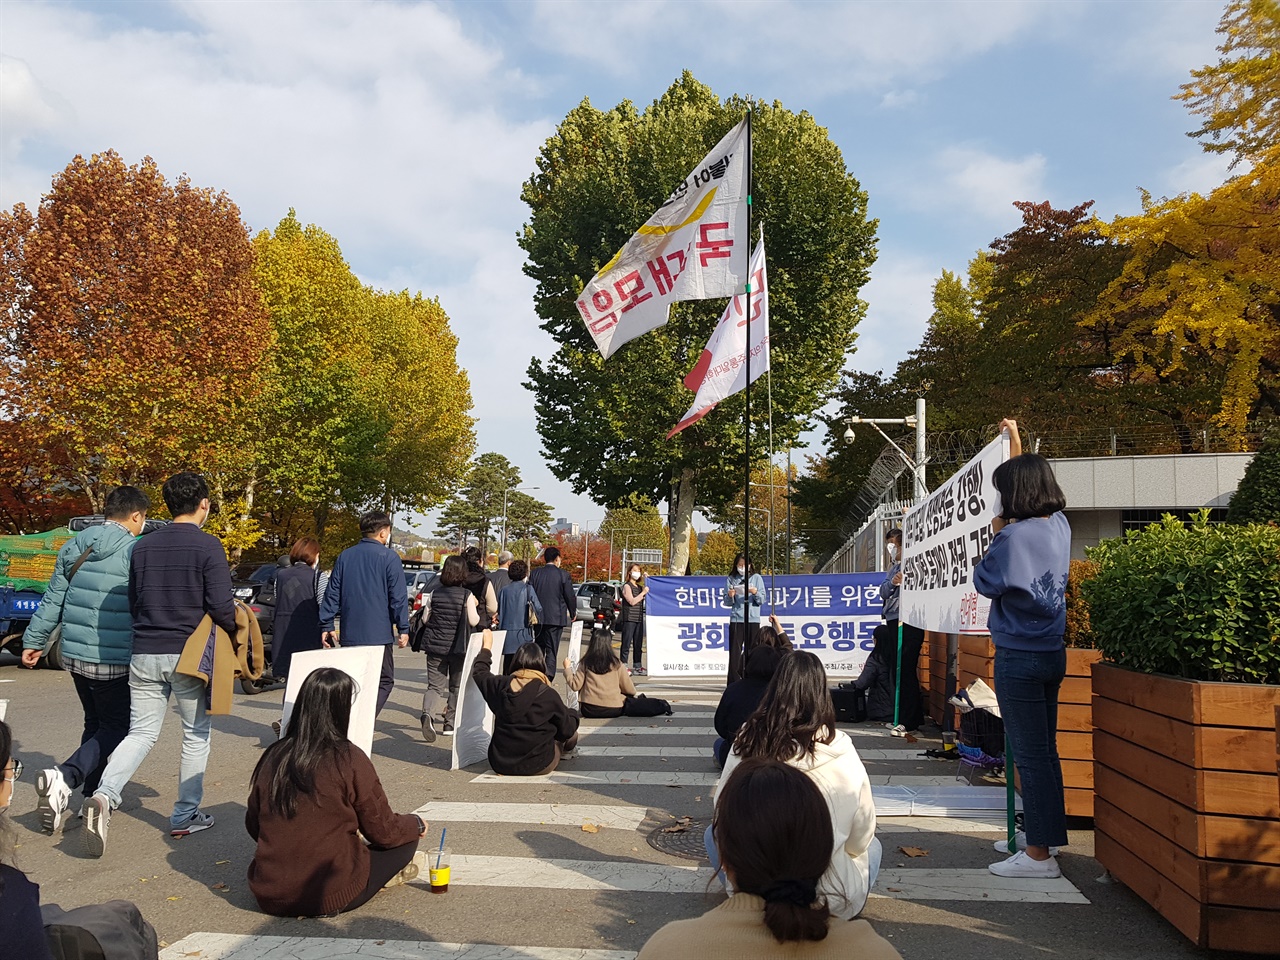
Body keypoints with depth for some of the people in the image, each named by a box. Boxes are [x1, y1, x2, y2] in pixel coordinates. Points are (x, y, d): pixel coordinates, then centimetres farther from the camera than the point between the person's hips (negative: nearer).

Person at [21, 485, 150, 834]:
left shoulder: (73, 547, 6)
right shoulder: (136, 551, -13)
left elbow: (52, 601, 10)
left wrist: (33, 641, 19)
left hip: (75, 654, 7)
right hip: (114, 660, -7)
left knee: (95, 723, 20)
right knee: (116, 728, 3)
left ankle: (92, 796, 25)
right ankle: (64, 778, -18)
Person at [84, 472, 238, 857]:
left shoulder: (143, 546, 8)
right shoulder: (208, 546, -11)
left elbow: (133, 602, 16)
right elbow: (221, 606, -14)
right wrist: (236, 632, 5)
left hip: (145, 654, 5)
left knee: (141, 733, 11)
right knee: (196, 735, 10)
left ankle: (104, 794, -13)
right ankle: (185, 816, 16)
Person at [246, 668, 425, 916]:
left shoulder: (273, 756, -3)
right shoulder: (350, 760, -16)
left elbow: (253, 826, 10)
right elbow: (384, 832, -7)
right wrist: (416, 823, 14)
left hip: (268, 896, 6)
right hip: (331, 898, -6)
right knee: (405, 840, 12)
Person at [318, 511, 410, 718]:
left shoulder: (344, 556, 9)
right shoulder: (389, 557, -5)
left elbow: (332, 593, 9)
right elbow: (398, 597, -8)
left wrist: (326, 625, 12)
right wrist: (403, 629, -4)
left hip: (350, 634, 5)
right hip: (378, 634, -5)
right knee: (384, 681, 3)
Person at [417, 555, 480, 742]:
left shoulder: (435, 592, 0)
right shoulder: (466, 595, -9)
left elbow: (426, 619, 5)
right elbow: (473, 621, -8)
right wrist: (474, 606, 9)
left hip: (434, 645, 2)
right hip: (457, 647, -2)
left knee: (435, 685, 3)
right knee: (456, 686, 16)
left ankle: (428, 713, -25)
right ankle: (449, 724, 20)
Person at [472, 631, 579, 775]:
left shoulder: (500, 685, -8)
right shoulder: (548, 694, -17)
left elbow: (479, 672, 15)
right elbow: (567, 730, -4)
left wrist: (487, 646, 30)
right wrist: (572, 714, 18)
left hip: (501, 764, 4)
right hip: (537, 766, -4)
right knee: (572, 736, 22)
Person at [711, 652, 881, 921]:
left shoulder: (746, 743, -13)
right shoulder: (842, 754, -17)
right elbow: (860, 839, -4)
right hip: (831, 903, 0)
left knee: (712, 833, 29)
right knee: (873, 847, 31)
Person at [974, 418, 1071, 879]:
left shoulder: (1015, 536, -20)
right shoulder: (1059, 525, 4)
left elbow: (985, 582, -9)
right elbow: (1031, 477, 22)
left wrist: (996, 535, 1)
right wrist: (1015, 441, 29)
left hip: (1019, 657, -9)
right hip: (1051, 651, 9)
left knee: (1030, 755, -3)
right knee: (1044, 750, 17)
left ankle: (1039, 855, 2)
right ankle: (1037, 833, 29)